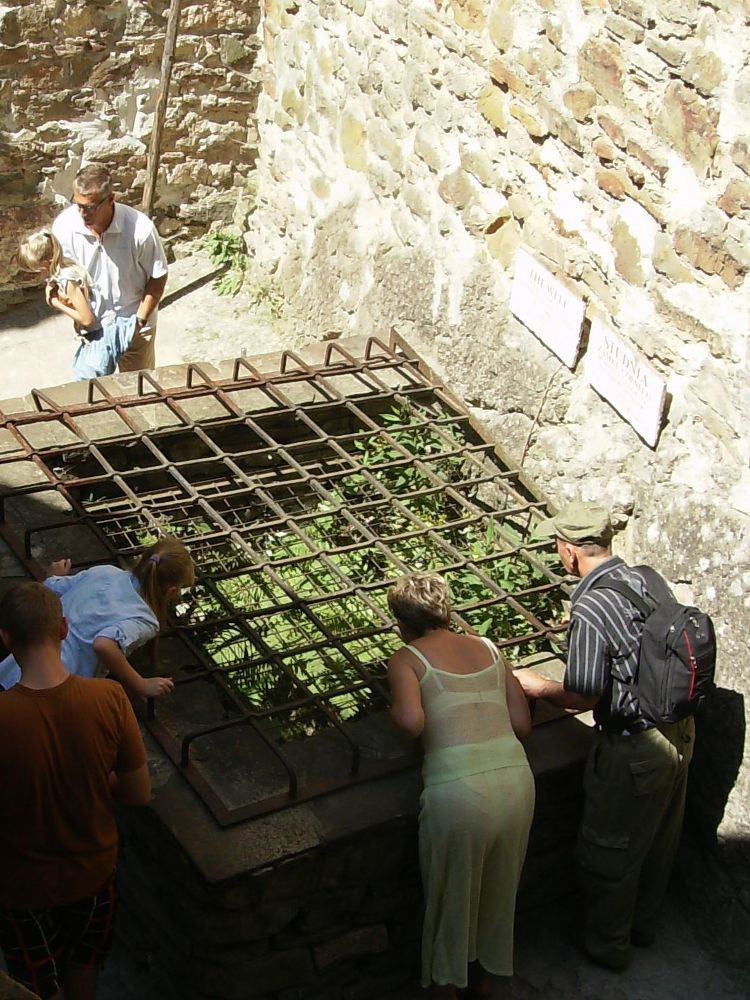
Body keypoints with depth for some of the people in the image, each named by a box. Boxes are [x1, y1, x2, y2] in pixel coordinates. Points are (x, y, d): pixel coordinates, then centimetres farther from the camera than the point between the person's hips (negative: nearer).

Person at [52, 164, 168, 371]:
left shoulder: (140, 229, -30)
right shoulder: (64, 225, -21)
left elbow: (158, 278, -14)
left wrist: (139, 320, -17)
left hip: (133, 324, -2)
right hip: (90, 322, 3)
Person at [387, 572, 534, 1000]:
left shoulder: (407, 659, 3)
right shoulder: (489, 648, 15)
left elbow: (412, 721, -15)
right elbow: (523, 724, 13)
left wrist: (396, 711, 6)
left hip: (458, 787, -4)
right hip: (516, 778, 4)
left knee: (451, 887, 22)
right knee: (498, 884, 27)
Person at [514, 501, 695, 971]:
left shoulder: (590, 610, -26)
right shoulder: (648, 579, -3)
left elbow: (583, 697, -21)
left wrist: (537, 685, -3)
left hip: (635, 747, -8)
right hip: (681, 729, 8)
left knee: (609, 850, 15)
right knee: (659, 838, 26)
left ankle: (608, 943, 33)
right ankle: (643, 922, 47)